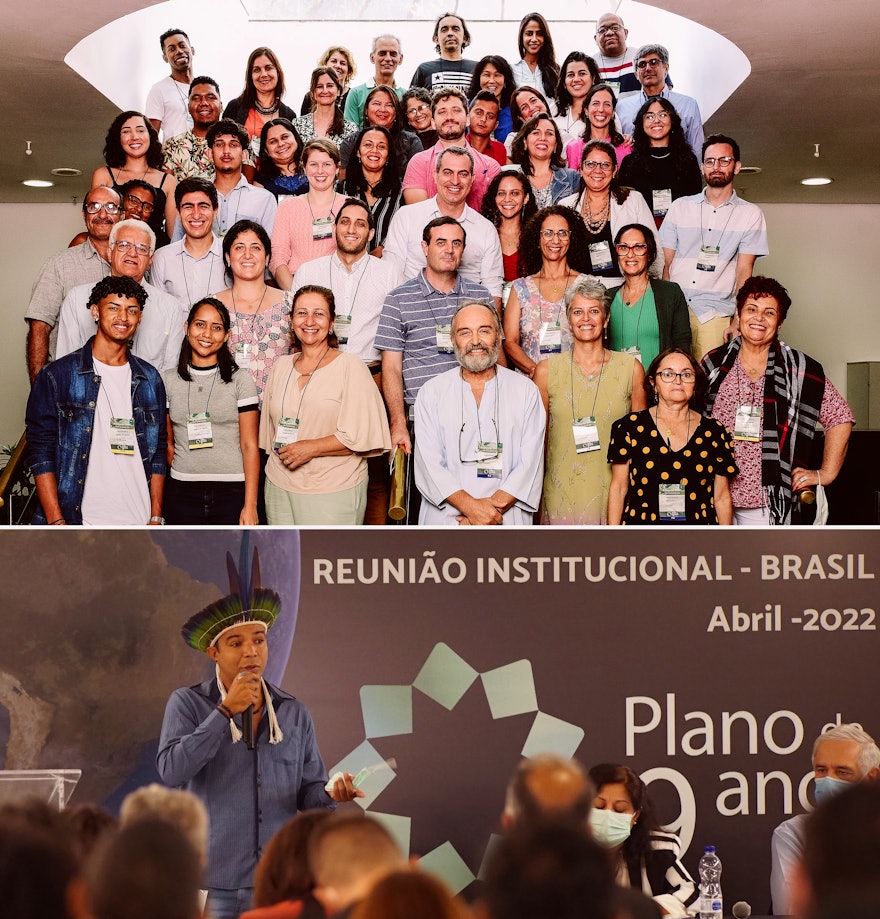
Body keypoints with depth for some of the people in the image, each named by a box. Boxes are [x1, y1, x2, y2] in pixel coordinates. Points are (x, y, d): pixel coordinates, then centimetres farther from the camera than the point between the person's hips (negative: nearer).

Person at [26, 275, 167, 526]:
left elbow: (158, 452, 13)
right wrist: (56, 522, -11)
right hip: (78, 520, -3)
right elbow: (41, 453, -4)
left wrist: (156, 517, 5)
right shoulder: (57, 375, -1)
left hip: (137, 521, 3)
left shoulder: (150, 379, 11)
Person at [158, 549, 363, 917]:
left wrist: (331, 793, -13)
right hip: (211, 886, -2)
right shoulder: (187, 703, 1)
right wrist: (225, 711, -14)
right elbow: (171, 770, -14)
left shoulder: (294, 713, 9)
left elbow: (307, 795, 10)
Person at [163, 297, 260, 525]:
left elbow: (250, 446, -2)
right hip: (183, 491, 2)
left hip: (232, 491, -2)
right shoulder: (168, 380, 8)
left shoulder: (240, 380, 1)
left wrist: (250, 506, -8)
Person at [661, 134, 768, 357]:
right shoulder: (680, 207, 12)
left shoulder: (751, 214, 7)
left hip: (715, 313, -1)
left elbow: (744, 271, 1)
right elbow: (665, 263, 10)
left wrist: (739, 321, -10)